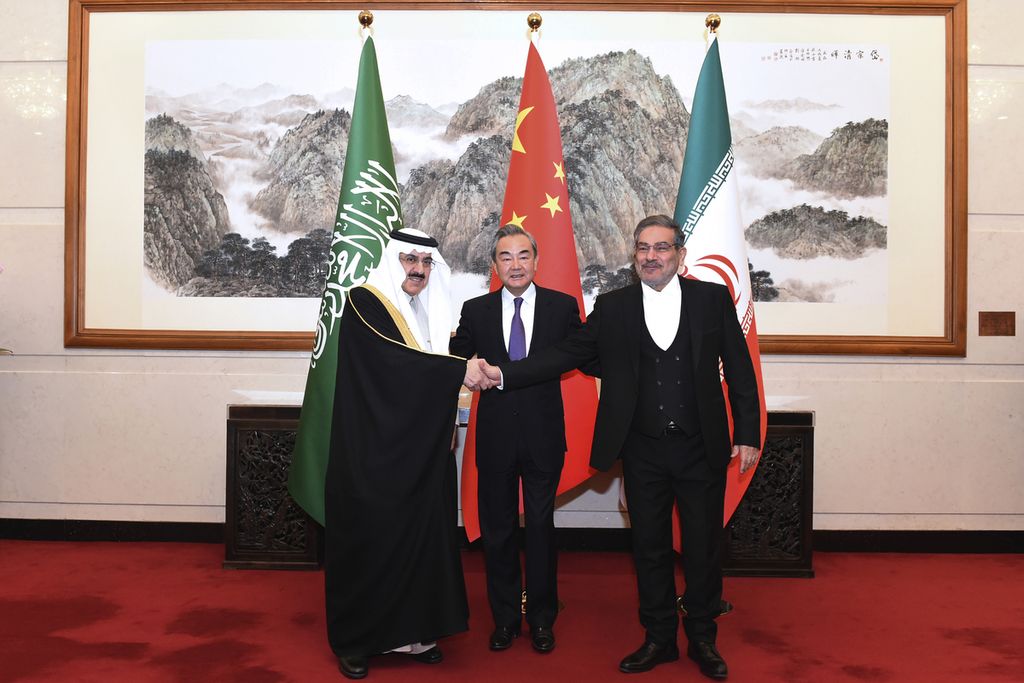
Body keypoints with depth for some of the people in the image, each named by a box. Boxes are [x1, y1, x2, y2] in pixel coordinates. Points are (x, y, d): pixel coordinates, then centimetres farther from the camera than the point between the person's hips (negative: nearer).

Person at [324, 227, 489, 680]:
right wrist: (458, 370, -21)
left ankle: (413, 631, 20)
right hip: (374, 451, -6)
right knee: (369, 537, 2)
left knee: (421, 533, 7)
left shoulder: (430, 313, 15)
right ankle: (354, 641, 16)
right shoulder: (364, 302, -7)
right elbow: (391, 359, -22)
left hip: (421, 450, 6)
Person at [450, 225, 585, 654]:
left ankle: (541, 619, 28)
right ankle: (504, 619, 30)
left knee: (540, 527, 11)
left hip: (543, 436, -1)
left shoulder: (562, 306, -1)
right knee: (497, 530, 12)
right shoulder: (476, 310, 2)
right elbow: (453, 363, 8)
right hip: (495, 436, 1)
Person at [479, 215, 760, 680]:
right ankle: (659, 638, 30)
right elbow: (566, 354, -2)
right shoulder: (613, 307, 2)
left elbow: (739, 371, 2)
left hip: (701, 449, -1)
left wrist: (748, 434, -2)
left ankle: (702, 639, 31)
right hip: (642, 452, 1)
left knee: (703, 548, 10)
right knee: (649, 548, 12)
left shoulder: (713, 299, 0)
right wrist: (503, 375, -11)